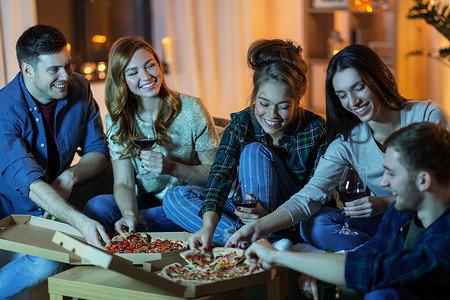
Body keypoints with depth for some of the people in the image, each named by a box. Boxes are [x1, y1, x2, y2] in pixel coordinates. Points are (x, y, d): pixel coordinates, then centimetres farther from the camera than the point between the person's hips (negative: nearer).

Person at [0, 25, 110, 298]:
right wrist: (80, 221, -45)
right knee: (48, 261, -34)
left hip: (54, 210, 6)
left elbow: (98, 151, 6)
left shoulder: (79, 89, -3)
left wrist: (71, 176, -17)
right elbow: (30, 182, -30)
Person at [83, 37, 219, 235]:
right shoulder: (117, 120, -1)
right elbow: (123, 183, -7)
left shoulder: (191, 109, -9)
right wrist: (130, 214, -30)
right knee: (97, 206, -27)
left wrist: (171, 168, -24)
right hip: (145, 203, 1)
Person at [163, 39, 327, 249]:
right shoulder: (240, 125, -10)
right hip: (250, 210, 4)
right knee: (175, 197, -15)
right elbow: (220, 176, -25)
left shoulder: (316, 131, -16)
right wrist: (208, 226, -43)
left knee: (255, 151, -24)